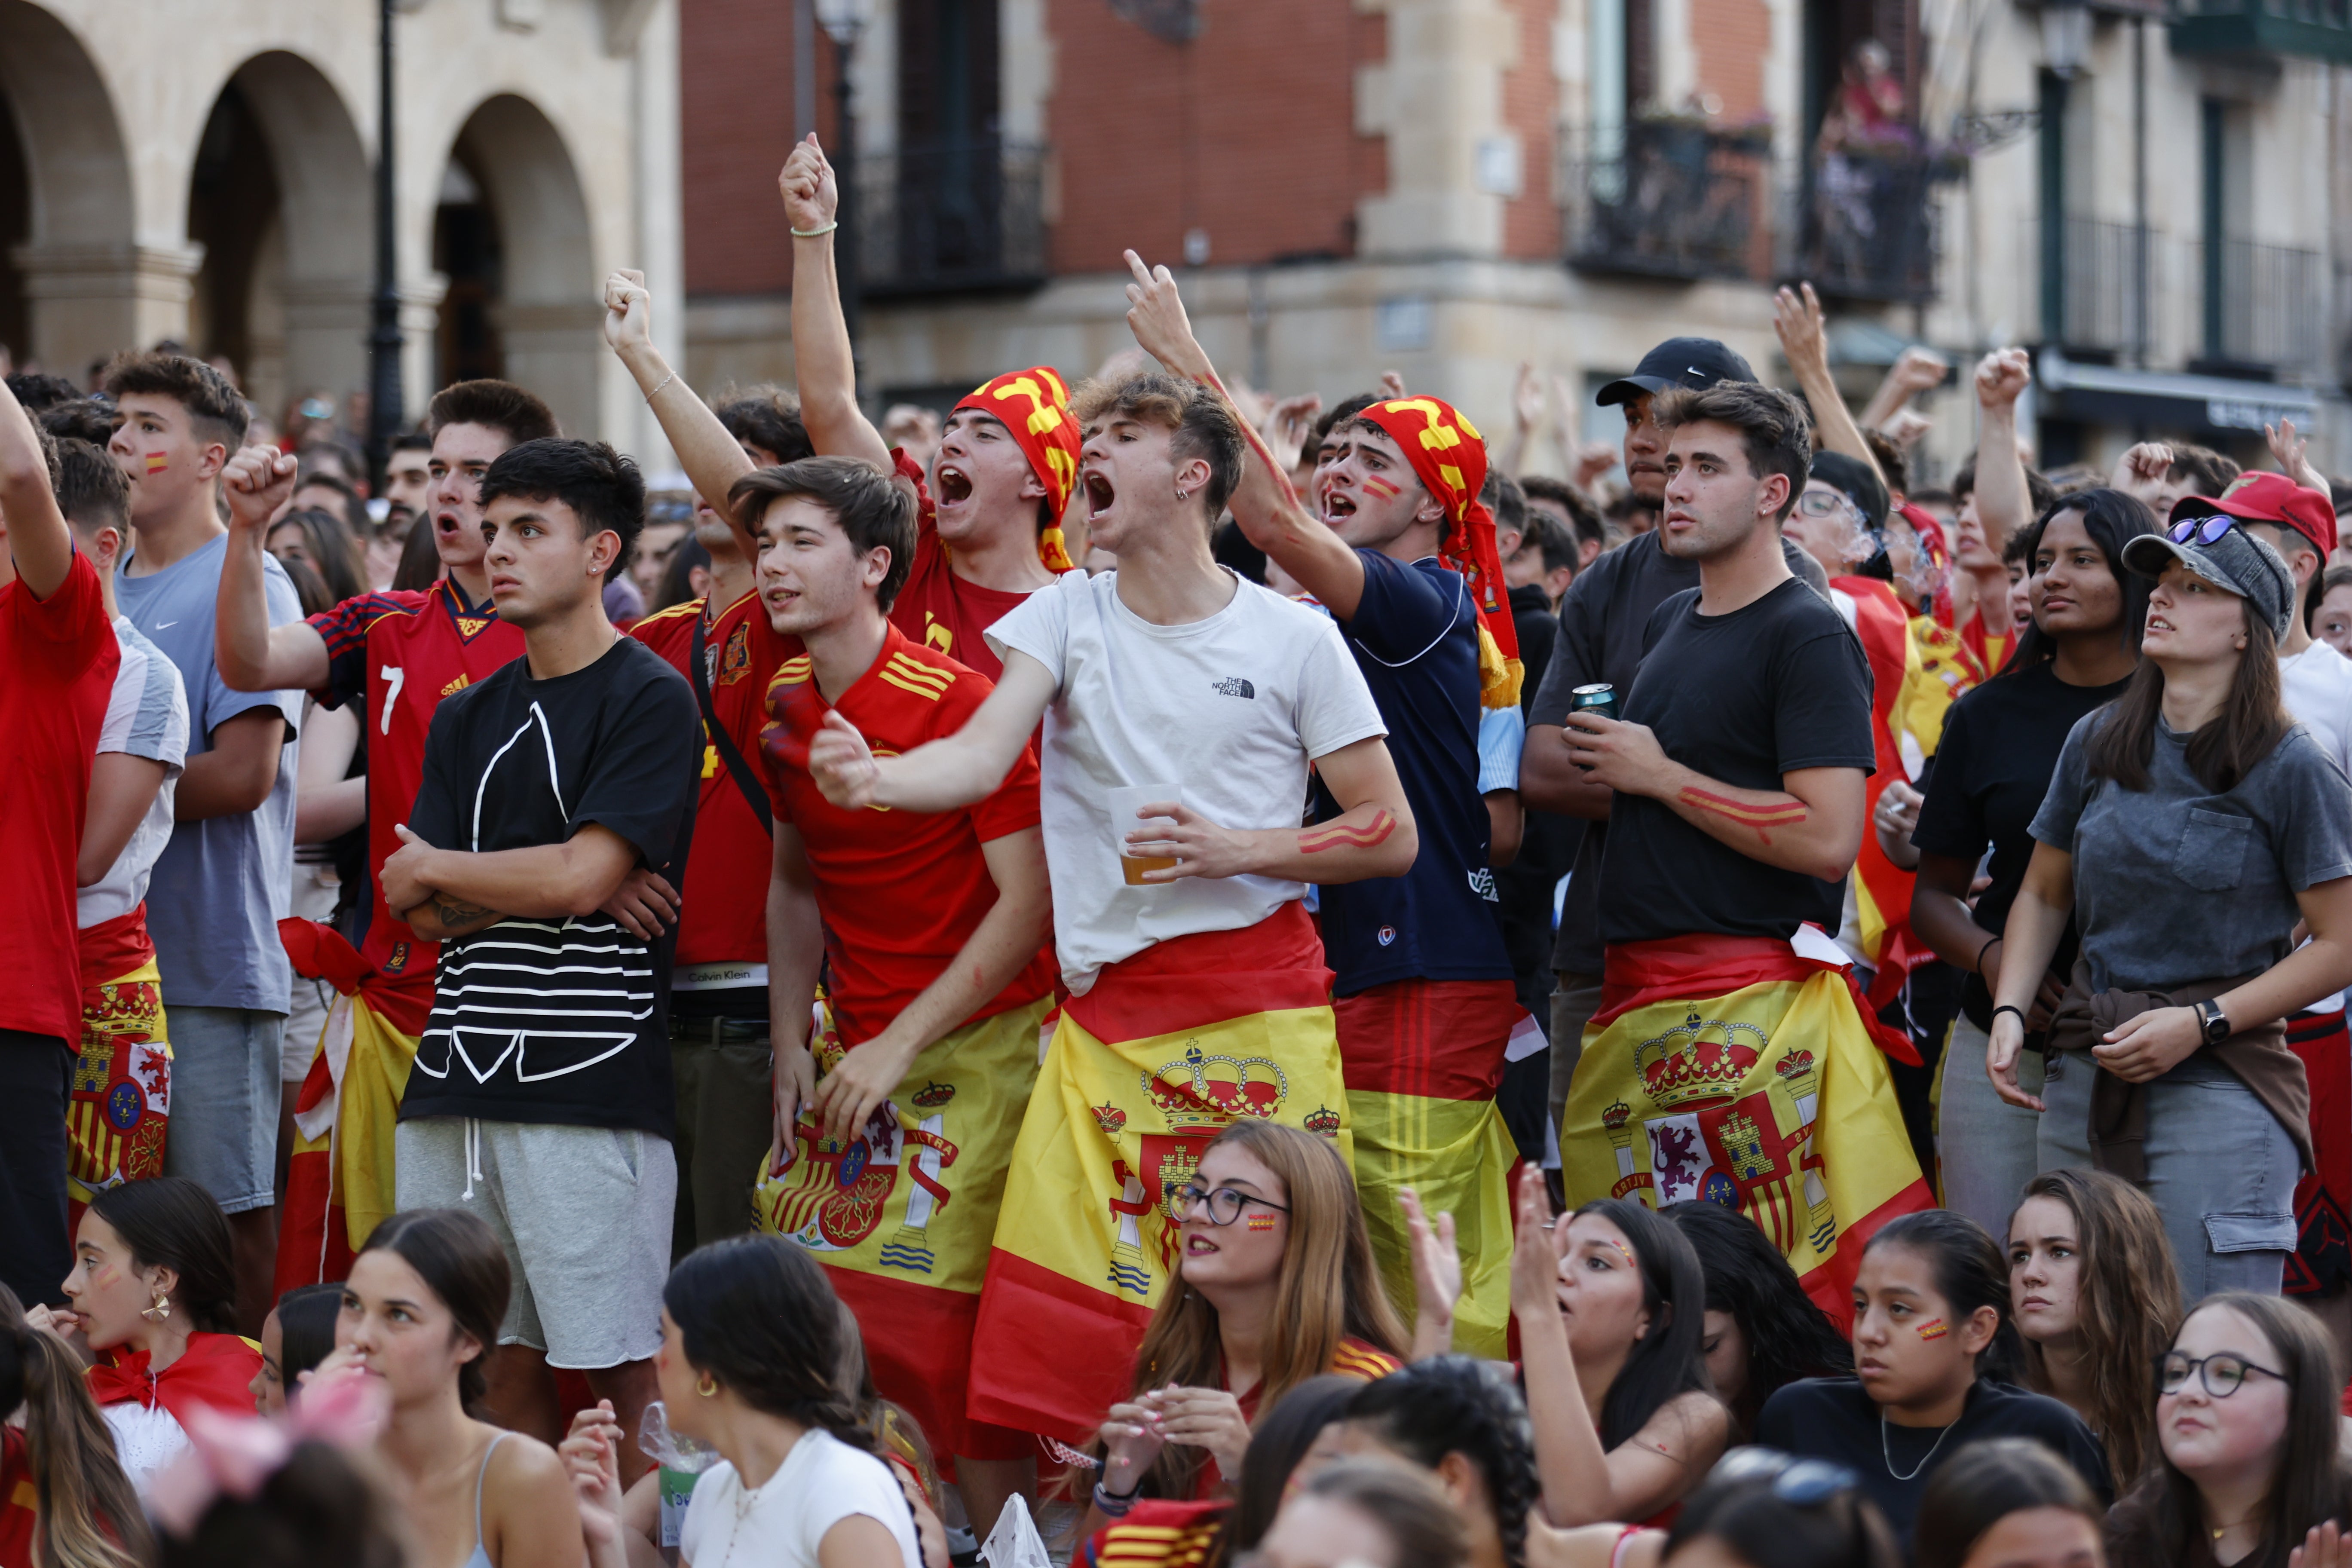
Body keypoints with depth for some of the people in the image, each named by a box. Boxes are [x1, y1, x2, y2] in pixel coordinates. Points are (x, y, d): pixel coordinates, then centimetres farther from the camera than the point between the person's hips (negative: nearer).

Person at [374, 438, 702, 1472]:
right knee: (499, 1361, 6)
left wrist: (435, 868, 3)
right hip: (458, 1075, 6)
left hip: (590, 1077, -6)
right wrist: (591, 885, -6)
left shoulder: (649, 700, -3)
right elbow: (427, 913, 8)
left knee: (616, 1369, -4)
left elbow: (578, 878, -13)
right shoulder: (468, 716, 18)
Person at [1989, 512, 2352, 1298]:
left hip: (2221, 1086, -5)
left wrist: (2202, 1023, -12)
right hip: (2085, 1080, 5)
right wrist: (2009, 1013, 4)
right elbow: (2043, 895, 19)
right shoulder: (2096, 743, 9)